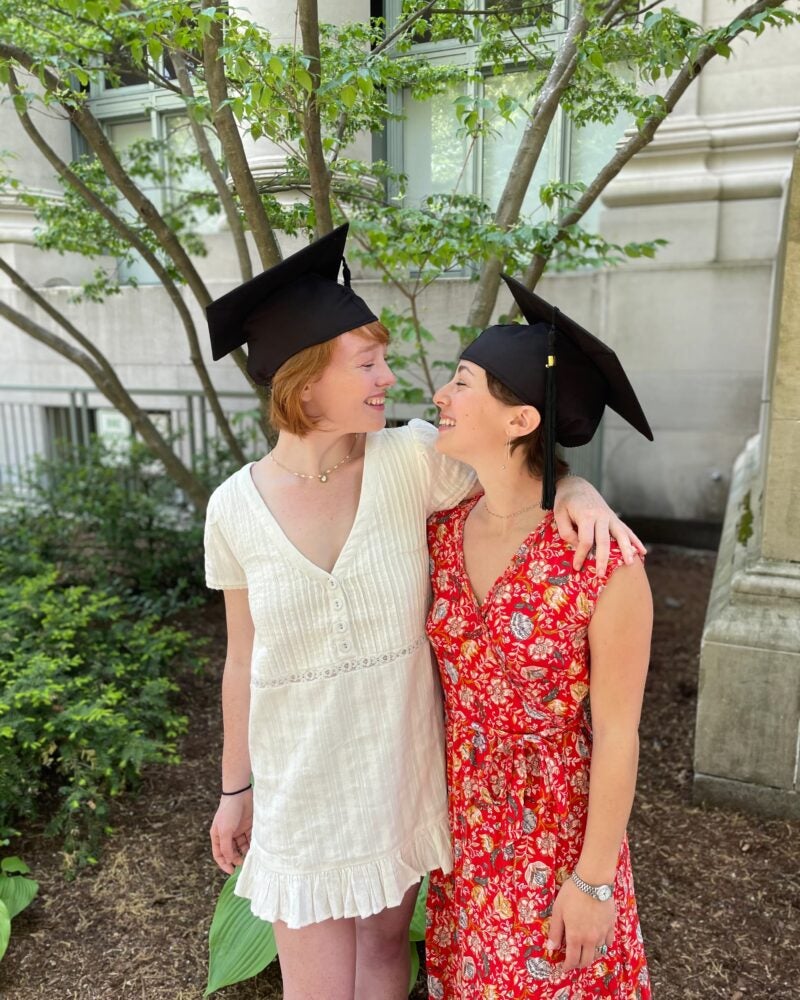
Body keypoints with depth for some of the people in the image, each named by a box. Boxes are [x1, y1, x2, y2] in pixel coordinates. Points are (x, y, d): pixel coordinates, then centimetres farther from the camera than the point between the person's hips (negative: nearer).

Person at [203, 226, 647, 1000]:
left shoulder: (412, 457, -15)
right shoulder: (235, 509, -12)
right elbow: (244, 659, -1)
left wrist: (579, 492, -26)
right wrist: (236, 787, 8)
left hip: (401, 764, 1)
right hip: (301, 781, 0)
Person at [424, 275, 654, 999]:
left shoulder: (605, 561, -26)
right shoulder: (441, 532, -9)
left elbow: (617, 734, -17)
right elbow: (436, 670, 3)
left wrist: (594, 879, -9)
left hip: (561, 823, -4)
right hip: (465, 816, 5)